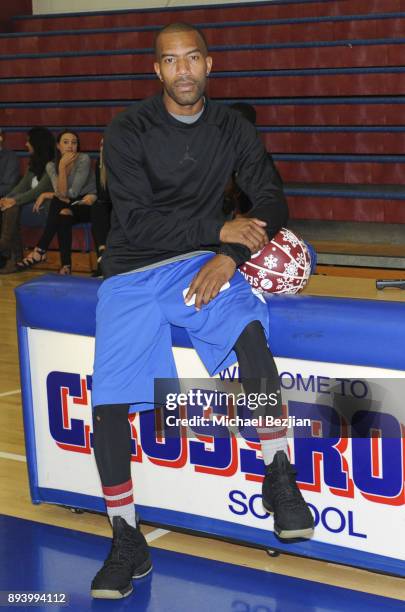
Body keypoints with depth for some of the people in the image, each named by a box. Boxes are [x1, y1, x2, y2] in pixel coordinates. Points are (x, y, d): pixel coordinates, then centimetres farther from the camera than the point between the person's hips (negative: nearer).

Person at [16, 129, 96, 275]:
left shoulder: (83, 159, -15)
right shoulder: (51, 166, -1)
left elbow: (73, 193, -20)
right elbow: (61, 193, -17)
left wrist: (47, 194, -15)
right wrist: (62, 166, -24)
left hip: (88, 204, -4)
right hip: (69, 206, 4)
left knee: (63, 214, -32)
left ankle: (40, 252, -25)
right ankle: (65, 264, -32)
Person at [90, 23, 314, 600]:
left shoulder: (232, 130, 7)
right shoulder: (128, 132, -4)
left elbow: (272, 203, 5)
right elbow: (136, 221, -12)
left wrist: (230, 256, -13)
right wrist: (221, 231, -17)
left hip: (202, 261, 1)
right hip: (133, 271, -1)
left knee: (249, 329, -33)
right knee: (108, 404, -14)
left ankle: (279, 476, -19)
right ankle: (127, 545, 2)